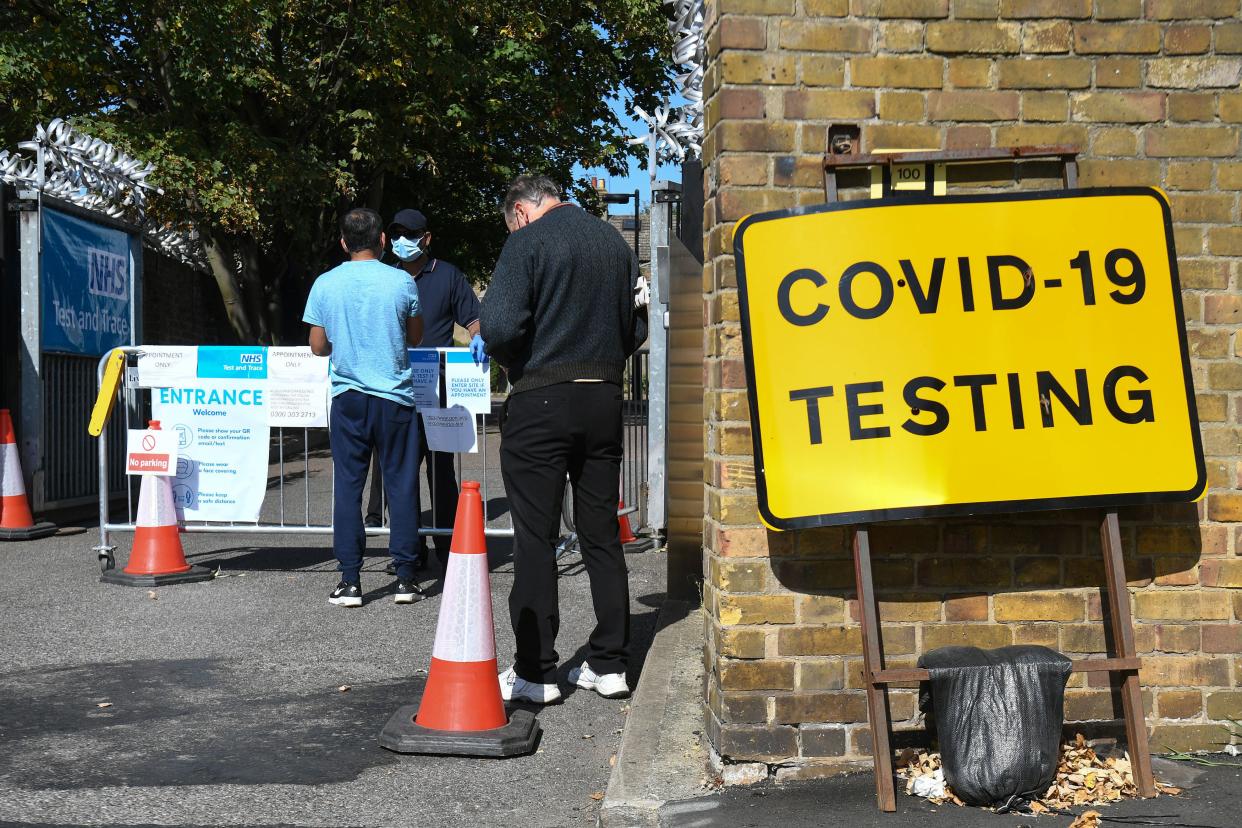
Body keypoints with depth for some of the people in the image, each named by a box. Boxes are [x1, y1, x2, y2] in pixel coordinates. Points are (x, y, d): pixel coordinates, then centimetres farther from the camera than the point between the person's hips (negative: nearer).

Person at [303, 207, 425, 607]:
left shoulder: (325, 284, -1)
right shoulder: (402, 282, -4)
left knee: (347, 487, 5)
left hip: (348, 397, 1)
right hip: (395, 397, -1)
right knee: (402, 485, 6)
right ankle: (405, 577, 8)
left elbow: (318, 346, 5)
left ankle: (350, 580, 4)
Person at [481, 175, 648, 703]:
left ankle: (535, 671, 5)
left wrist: (508, 359, 1)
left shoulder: (527, 242, -8)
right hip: (605, 398, 6)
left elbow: (499, 326, -18)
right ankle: (609, 664, 16)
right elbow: (636, 330, 14)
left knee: (535, 537, 1)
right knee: (601, 534, 11)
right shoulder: (615, 242, 11)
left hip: (542, 401, -5)